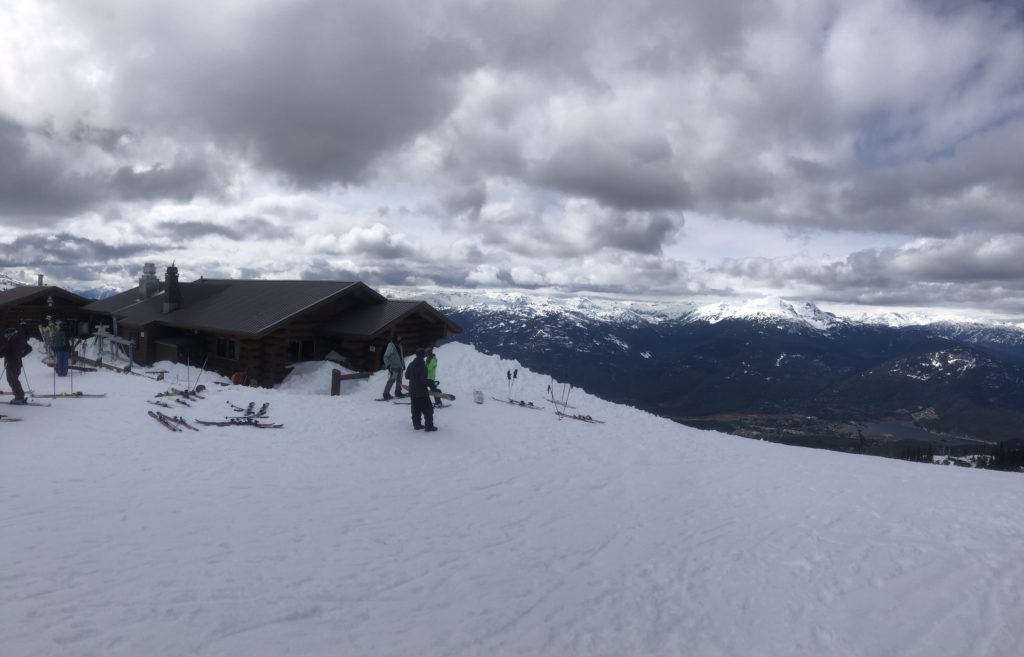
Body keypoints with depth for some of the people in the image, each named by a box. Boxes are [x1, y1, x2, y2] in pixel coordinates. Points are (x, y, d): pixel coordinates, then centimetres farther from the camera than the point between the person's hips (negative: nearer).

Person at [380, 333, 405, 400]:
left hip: (399, 366, 8)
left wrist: (403, 364, 19)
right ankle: (386, 394, -3)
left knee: (399, 380, 12)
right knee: (391, 380, -9)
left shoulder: (399, 345, 11)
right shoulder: (391, 345, -13)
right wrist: (388, 365, -18)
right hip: (393, 367, -8)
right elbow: (386, 356, -13)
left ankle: (398, 392, 24)